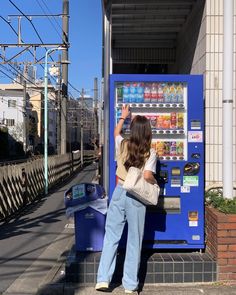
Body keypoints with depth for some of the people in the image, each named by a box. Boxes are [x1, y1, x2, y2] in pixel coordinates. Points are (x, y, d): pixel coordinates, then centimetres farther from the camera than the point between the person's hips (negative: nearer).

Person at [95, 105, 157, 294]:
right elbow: (147, 177, -16)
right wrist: (155, 183, 6)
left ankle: (103, 279, 15)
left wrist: (123, 116, 38)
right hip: (137, 197, -2)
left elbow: (116, 132, 24)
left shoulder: (123, 145, 1)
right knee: (135, 241, 8)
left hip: (119, 193, 2)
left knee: (111, 237, 12)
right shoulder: (150, 153, -7)